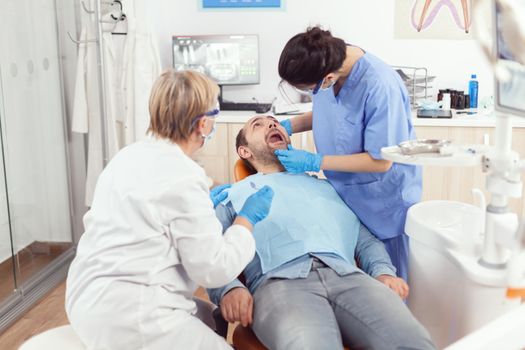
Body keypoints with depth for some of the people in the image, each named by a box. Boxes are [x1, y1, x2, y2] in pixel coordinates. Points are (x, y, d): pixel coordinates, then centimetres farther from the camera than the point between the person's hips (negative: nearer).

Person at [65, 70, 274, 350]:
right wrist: (247, 220, -2)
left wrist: (199, 206, 23)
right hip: (125, 317, -10)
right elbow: (214, 270, -16)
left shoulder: (131, 155, 7)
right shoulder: (182, 176, -20)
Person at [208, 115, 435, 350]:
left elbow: (365, 240, 26)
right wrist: (229, 289, -12)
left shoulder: (323, 186, 34)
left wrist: (384, 272, 3)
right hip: (280, 281, -3)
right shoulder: (232, 195, 25)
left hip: (347, 276, 4)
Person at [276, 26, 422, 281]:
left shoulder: (380, 87, -31)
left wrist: (314, 162, -20)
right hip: (341, 193, 6)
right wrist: (289, 126, -6)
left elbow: (380, 161, -23)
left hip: (383, 205, -6)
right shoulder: (325, 64, -10)